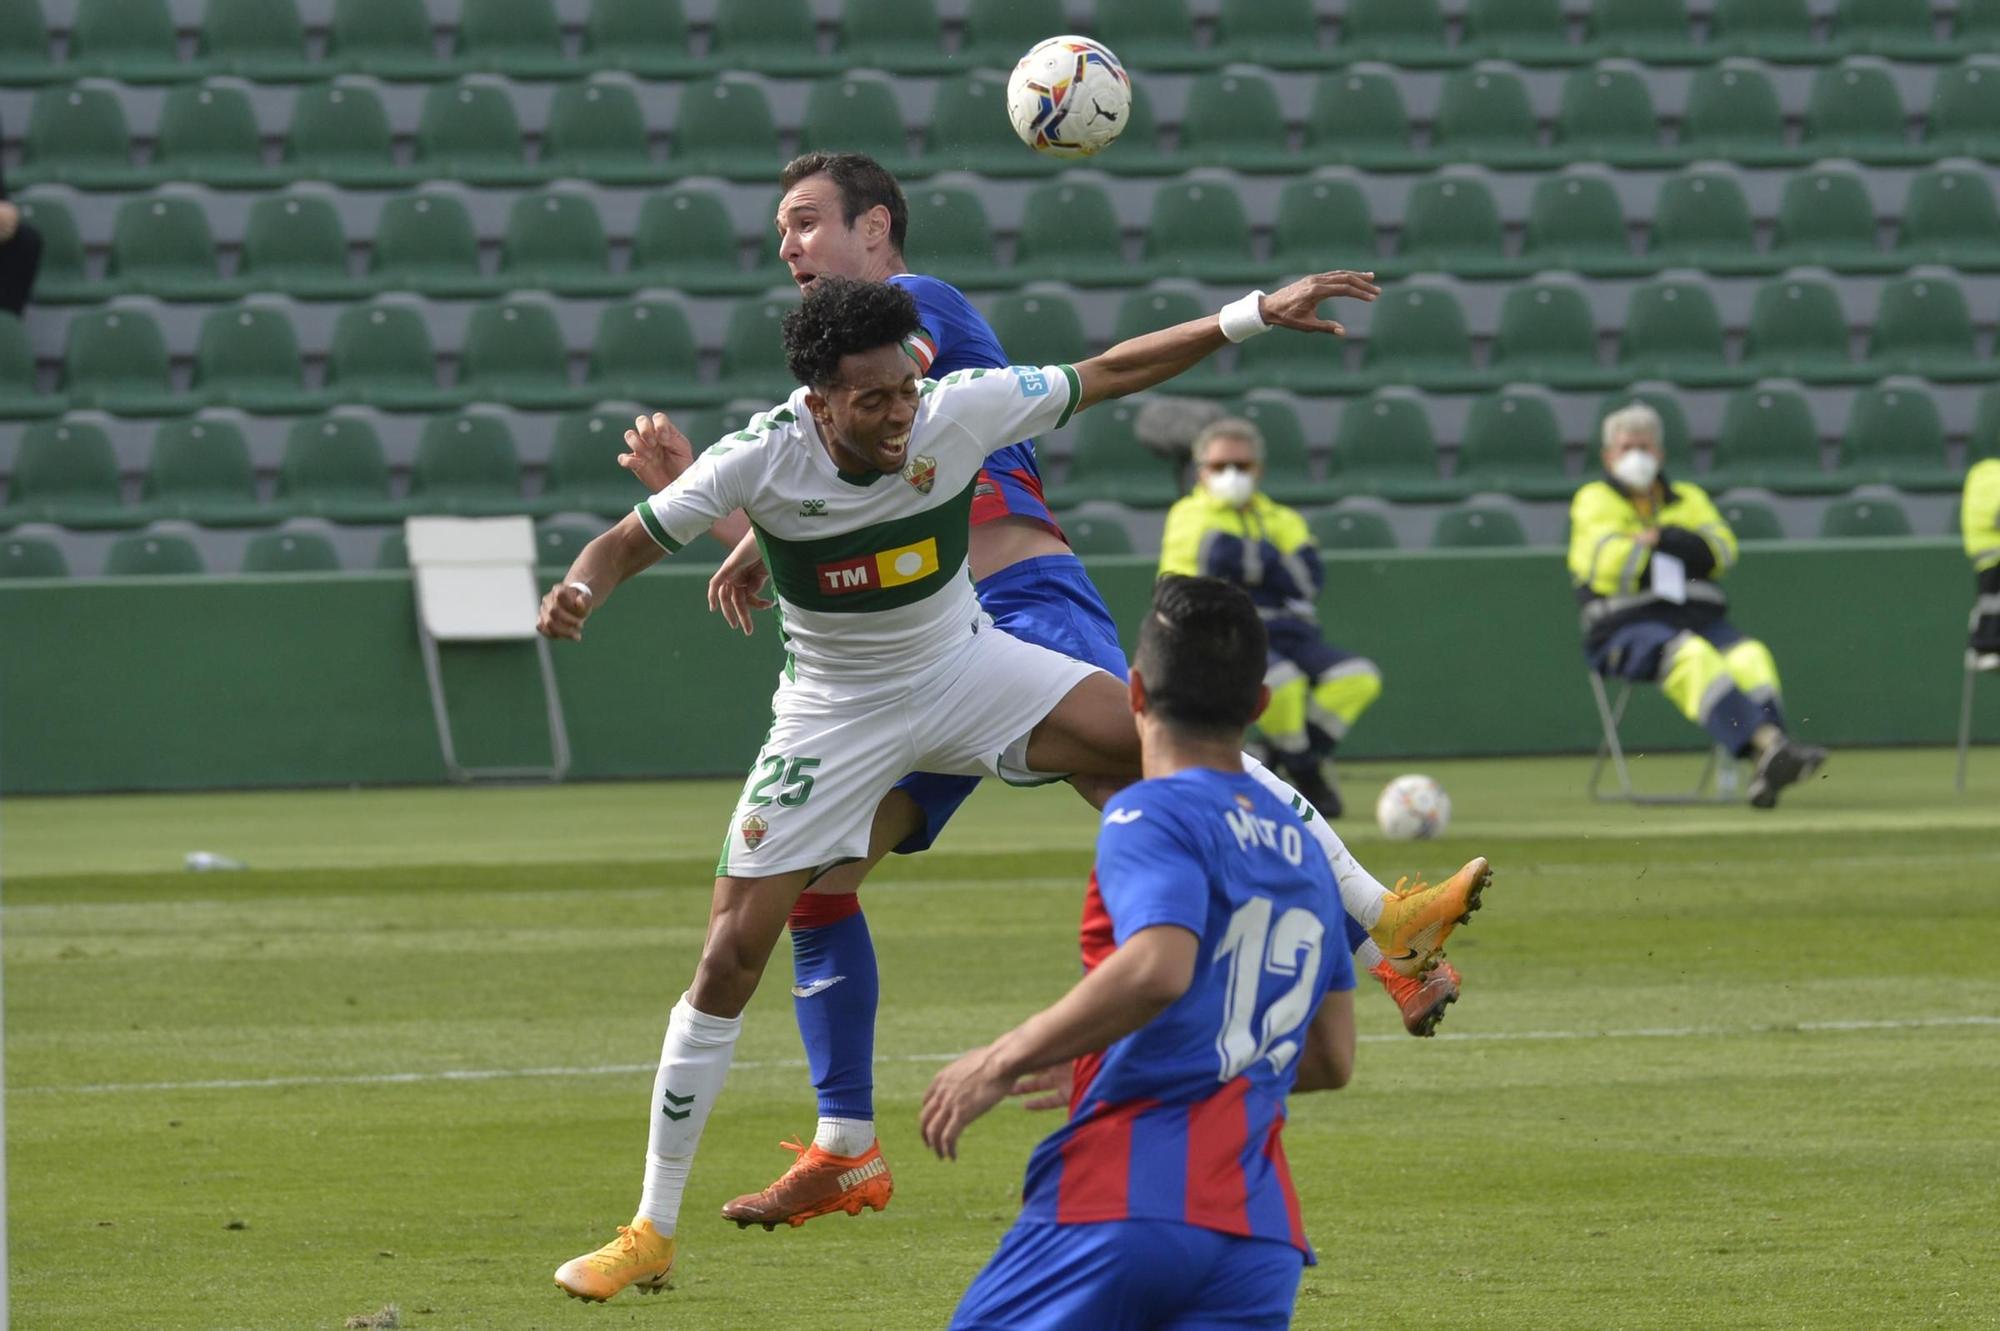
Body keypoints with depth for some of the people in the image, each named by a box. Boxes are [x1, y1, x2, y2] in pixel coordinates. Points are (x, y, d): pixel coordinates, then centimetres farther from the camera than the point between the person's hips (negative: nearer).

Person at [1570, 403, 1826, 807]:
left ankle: (1767, 769, -49)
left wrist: (1657, 537, -5)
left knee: (1750, 659, -29)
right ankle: (1768, 743, -56)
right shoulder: (1594, 501, 13)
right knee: (1691, 658, -36)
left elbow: (1721, 551, 5)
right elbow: (1606, 566, -7)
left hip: (1700, 619, 4)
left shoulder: (1689, 498, 25)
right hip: (1628, 625, -4)